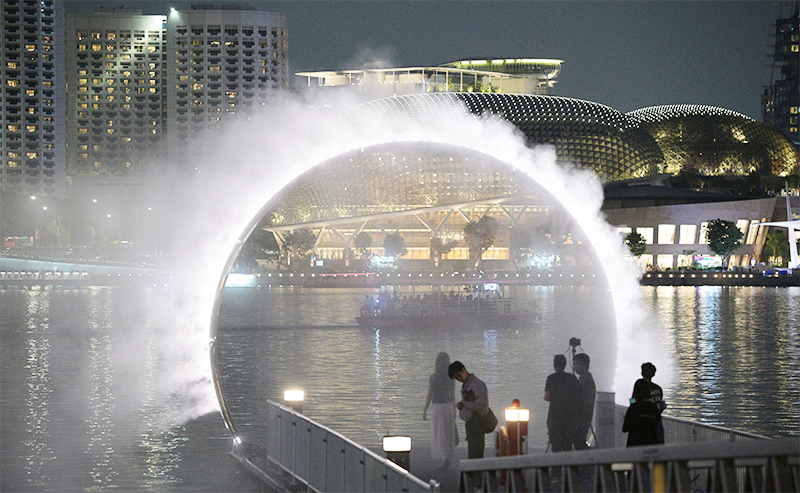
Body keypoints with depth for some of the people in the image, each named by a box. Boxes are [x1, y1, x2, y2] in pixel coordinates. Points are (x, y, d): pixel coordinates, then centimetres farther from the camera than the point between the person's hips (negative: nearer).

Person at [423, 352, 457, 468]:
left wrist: (425, 411, -3)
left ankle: (445, 459, -11)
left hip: (437, 407, -4)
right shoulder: (451, 377, -1)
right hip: (449, 406, 4)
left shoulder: (433, 377, -12)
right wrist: (454, 411, 14)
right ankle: (447, 460, 21)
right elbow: (453, 395, 4)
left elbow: (430, 395, -11)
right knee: (448, 435, 14)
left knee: (439, 436, 3)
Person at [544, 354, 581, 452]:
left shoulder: (552, 378, -8)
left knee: (556, 445, 1)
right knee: (567, 445, 12)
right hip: (570, 415, 5)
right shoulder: (572, 378, 5)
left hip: (556, 414, -5)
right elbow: (577, 396, 6)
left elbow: (547, 397, -11)